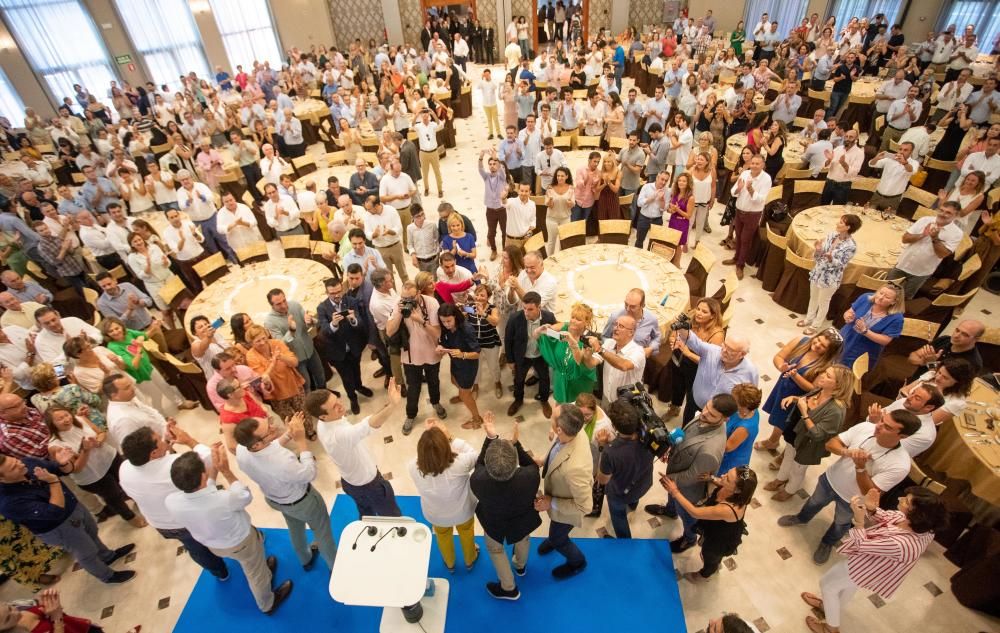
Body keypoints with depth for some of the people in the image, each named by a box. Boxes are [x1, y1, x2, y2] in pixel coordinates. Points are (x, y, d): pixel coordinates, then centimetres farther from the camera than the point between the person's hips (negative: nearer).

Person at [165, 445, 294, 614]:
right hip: (240, 542, -4)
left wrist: (214, 468, -15)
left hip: (213, 545, 4)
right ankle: (268, 604, 52)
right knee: (255, 573, 27)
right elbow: (246, 496, -19)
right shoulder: (224, 500, -45)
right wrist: (226, 470, -19)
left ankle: (264, 570, 64)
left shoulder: (171, 502, -32)